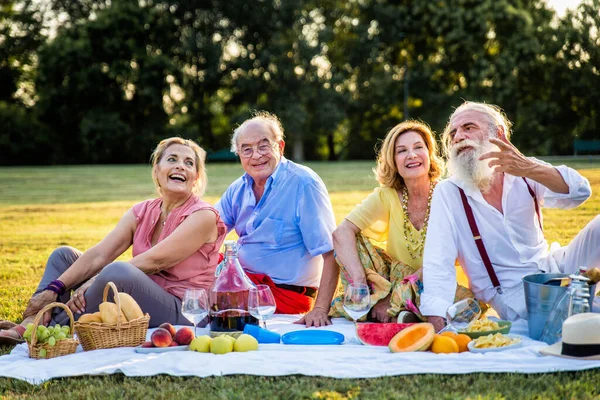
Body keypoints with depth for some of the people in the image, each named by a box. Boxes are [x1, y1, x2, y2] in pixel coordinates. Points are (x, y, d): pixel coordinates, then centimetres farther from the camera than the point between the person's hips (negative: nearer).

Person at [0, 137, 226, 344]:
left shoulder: (203, 216, -11)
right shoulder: (142, 213, 8)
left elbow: (154, 261, -21)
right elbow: (99, 255, -3)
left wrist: (96, 282, -25)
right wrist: (54, 288, -15)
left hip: (183, 313, -7)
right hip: (139, 301, 7)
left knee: (118, 271, -35)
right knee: (64, 255, 6)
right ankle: (30, 326, -16)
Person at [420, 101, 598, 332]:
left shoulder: (525, 176, 0)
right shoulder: (448, 192, -4)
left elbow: (579, 192, -18)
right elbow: (438, 263, -13)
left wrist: (529, 168, -36)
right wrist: (436, 322, -28)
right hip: (515, 299, -3)